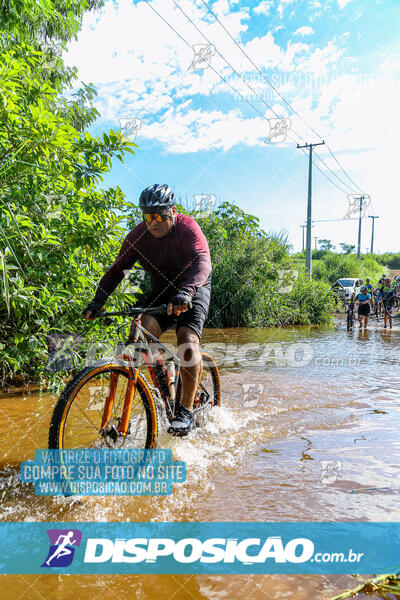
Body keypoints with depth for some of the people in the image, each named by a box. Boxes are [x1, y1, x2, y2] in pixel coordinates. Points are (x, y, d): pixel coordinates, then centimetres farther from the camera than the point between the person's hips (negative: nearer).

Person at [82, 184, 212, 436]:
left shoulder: (188, 228, -22)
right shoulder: (138, 235, -11)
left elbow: (203, 263, -38)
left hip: (193, 290, -4)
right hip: (161, 291, 4)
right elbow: (117, 269, -10)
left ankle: (186, 410, -16)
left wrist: (185, 293, -56)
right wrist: (98, 300, -25)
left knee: (187, 339, -25)